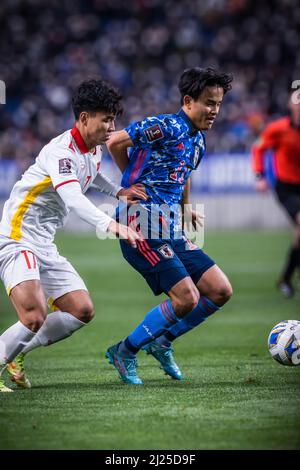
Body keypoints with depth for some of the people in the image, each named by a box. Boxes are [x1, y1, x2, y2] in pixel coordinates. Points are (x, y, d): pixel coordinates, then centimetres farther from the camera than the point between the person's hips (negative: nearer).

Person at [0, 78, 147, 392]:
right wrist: (109, 224, -53)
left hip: (45, 247, 10)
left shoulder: (94, 149, 10)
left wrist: (118, 191, 20)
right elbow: (72, 198, -39)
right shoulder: (61, 151, -21)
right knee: (35, 318, -25)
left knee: (82, 310, 5)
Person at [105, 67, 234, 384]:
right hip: (143, 225, -9)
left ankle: (162, 343, 19)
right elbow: (115, 142, -11)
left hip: (171, 231, 9)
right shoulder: (168, 127, -12)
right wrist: (134, 183, 5)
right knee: (187, 299, -15)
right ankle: (124, 352, 3)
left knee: (221, 292, 3)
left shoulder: (198, 140, 16)